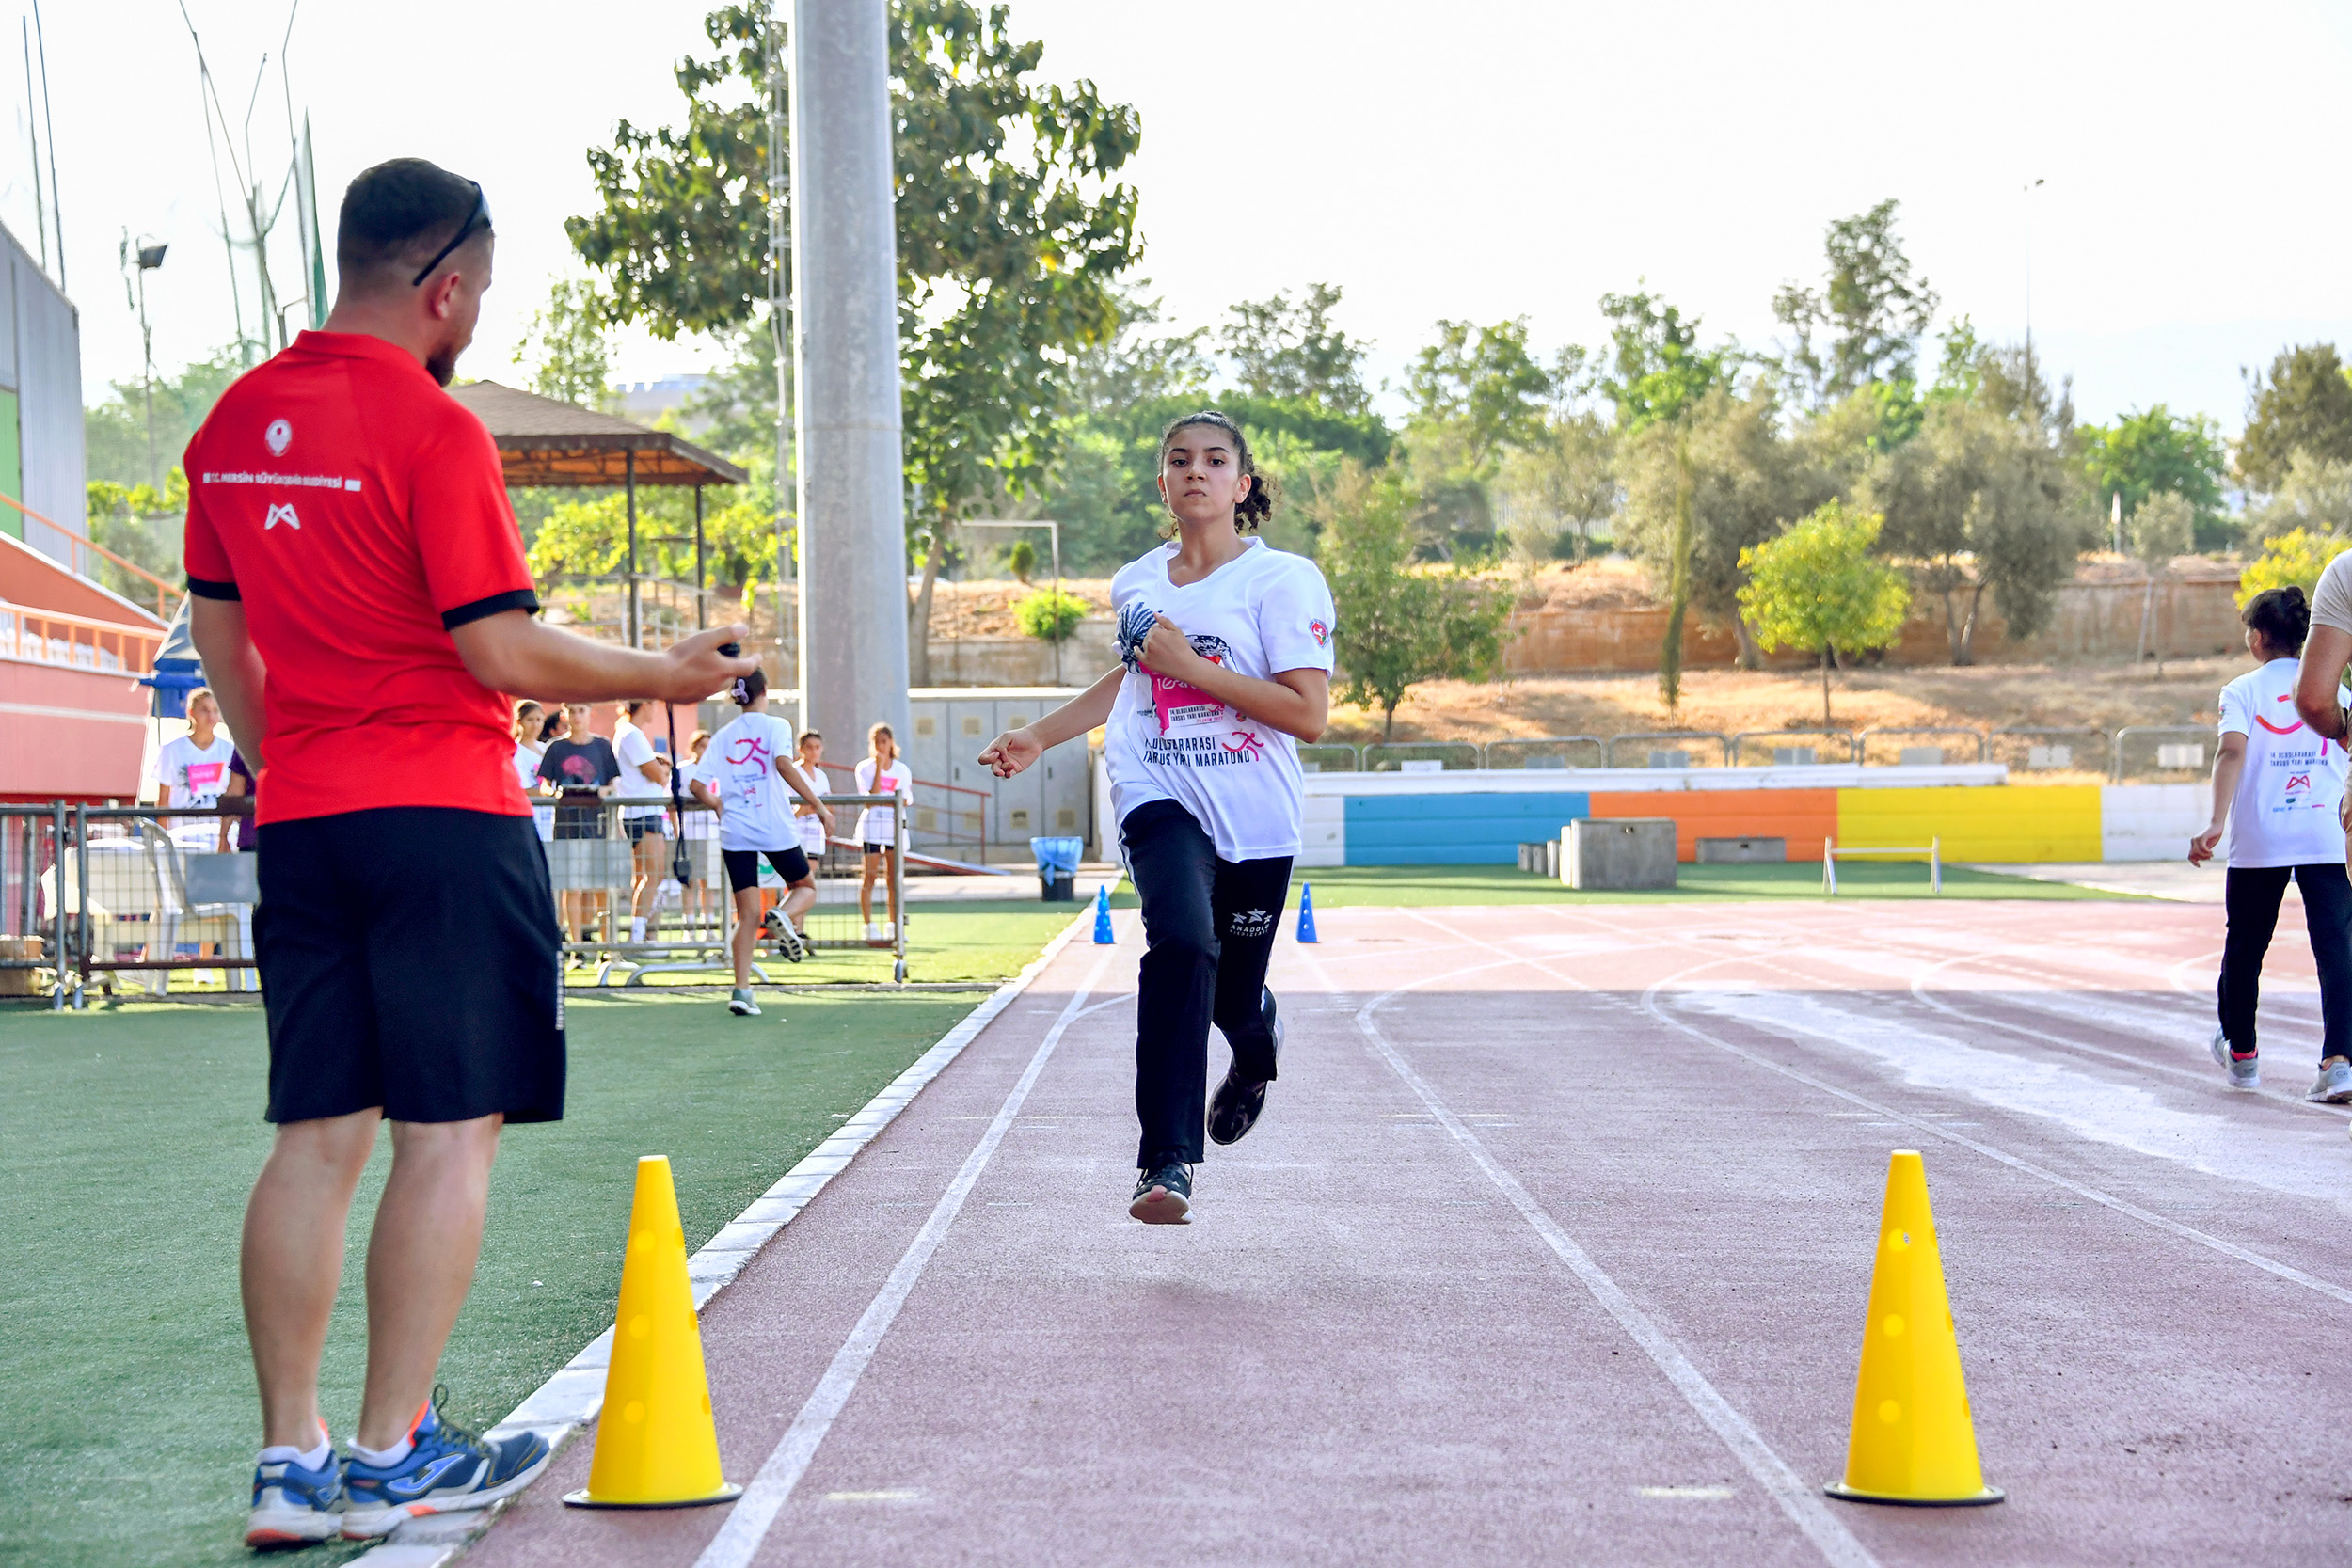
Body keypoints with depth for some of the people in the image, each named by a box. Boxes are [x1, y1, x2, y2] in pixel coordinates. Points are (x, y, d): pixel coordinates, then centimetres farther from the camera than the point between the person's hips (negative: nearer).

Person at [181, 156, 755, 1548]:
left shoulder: (237, 424, 10)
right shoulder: (432, 428, -12)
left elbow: (219, 636, 18)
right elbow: (503, 651, -14)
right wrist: (670, 675, -2)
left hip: (300, 823, 7)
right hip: (443, 820, -7)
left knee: (315, 1139, 8)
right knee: (449, 1134, 0)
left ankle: (292, 1462, 8)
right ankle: (397, 1452, 2)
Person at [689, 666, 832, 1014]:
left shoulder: (723, 735, 10)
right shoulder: (775, 725, 0)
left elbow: (698, 786, 5)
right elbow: (783, 764, -19)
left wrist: (717, 804, 25)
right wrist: (818, 805, -17)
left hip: (734, 831, 3)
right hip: (775, 828, -3)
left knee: (747, 914, 5)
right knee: (806, 887, 18)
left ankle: (741, 990, -7)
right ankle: (785, 918, -17)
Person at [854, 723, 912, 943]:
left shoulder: (902, 770, 9)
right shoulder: (865, 768, 0)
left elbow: (903, 801, 4)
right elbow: (872, 796, -12)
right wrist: (879, 767, -15)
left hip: (895, 825, 3)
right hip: (871, 825, -3)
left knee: (894, 879, 3)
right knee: (869, 877, -5)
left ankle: (893, 927, 8)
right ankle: (869, 927, -4)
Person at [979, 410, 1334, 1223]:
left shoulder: (1283, 580, -4)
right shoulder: (1136, 585, 11)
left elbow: (1309, 714, -13)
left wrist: (1190, 666, -15)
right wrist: (1041, 736, 24)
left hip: (1256, 818, -1)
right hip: (1160, 799, 1)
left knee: (1232, 1002, 9)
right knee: (1181, 942, -28)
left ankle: (1257, 1043, 51)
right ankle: (1166, 1162, -30)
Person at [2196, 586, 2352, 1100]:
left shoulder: (2243, 691, 1)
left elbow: (2233, 751, -15)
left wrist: (2217, 823, -24)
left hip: (2258, 842, -1)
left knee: (2244, 948, 16)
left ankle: (2240, 1054, 31)